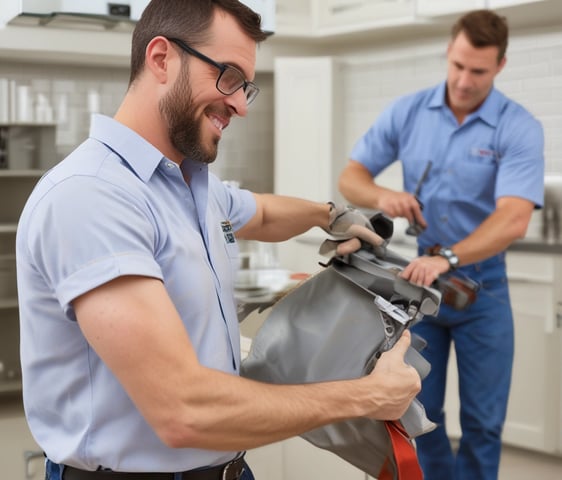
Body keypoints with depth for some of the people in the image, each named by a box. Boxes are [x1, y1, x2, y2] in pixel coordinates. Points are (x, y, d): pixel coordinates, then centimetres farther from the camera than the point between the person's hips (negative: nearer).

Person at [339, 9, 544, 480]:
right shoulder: (407, 112, -3)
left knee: (483, 420, 6)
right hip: (416, 278, 3)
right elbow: (351, 177, 2)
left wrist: (446, 258, -40)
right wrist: (382, 195, -21)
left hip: (481, 285, -2)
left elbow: (514, 219, -26)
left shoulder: (519, 128, -14)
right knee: (419, 411, 10)